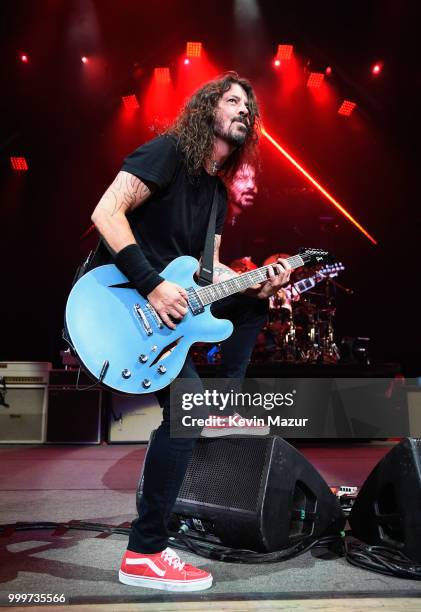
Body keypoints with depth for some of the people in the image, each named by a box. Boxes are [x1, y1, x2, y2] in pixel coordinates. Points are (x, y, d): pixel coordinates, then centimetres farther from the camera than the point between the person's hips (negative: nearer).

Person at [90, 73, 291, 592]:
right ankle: (144, 553, -7)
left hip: (171, 295, 9)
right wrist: (152, 286, -27)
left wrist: (256, 284, -3)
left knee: (251, 305, 12)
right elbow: (106, 212, -21)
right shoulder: (168, 150, -10)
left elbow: (209, 267, 14)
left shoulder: (217, 189, 15)